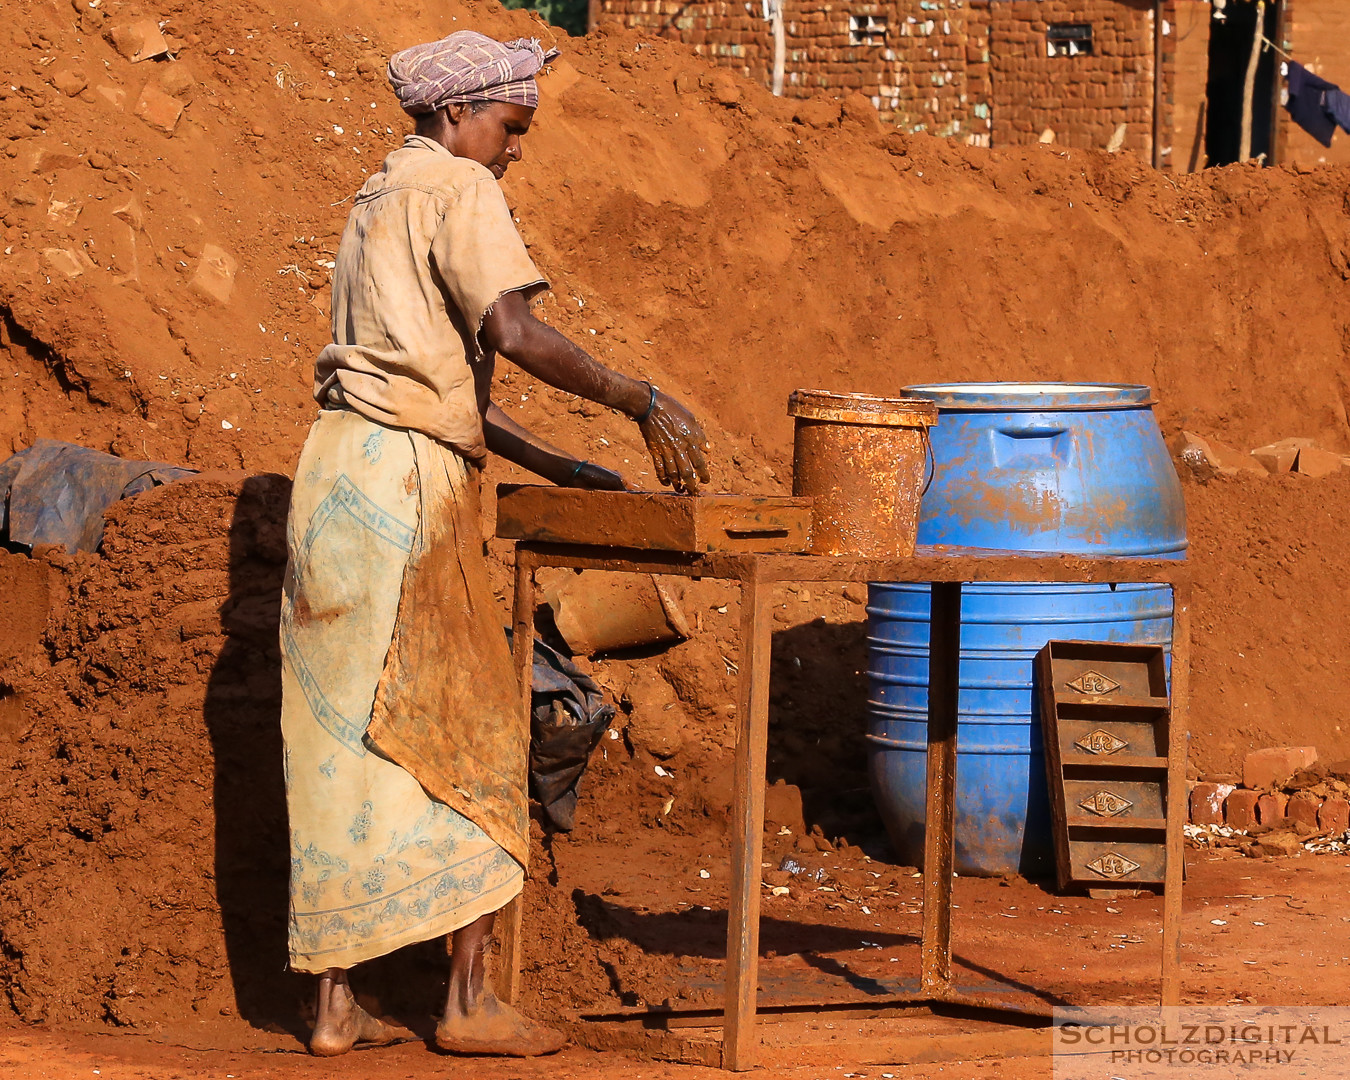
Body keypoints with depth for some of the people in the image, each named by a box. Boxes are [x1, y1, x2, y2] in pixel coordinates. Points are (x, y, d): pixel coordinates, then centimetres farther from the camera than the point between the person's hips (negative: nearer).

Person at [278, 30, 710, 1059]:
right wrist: (644, 402, -15)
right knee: (471, 733, -2)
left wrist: (555, 465, 21)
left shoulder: (377, 204, 24)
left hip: (340, 472, 9)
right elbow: (513, 334, -21)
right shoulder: (458, 191, -6)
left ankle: (336, 1002, 7)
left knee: (345, 744, 7)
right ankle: (471, 997, -3)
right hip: (406, 481, -9)